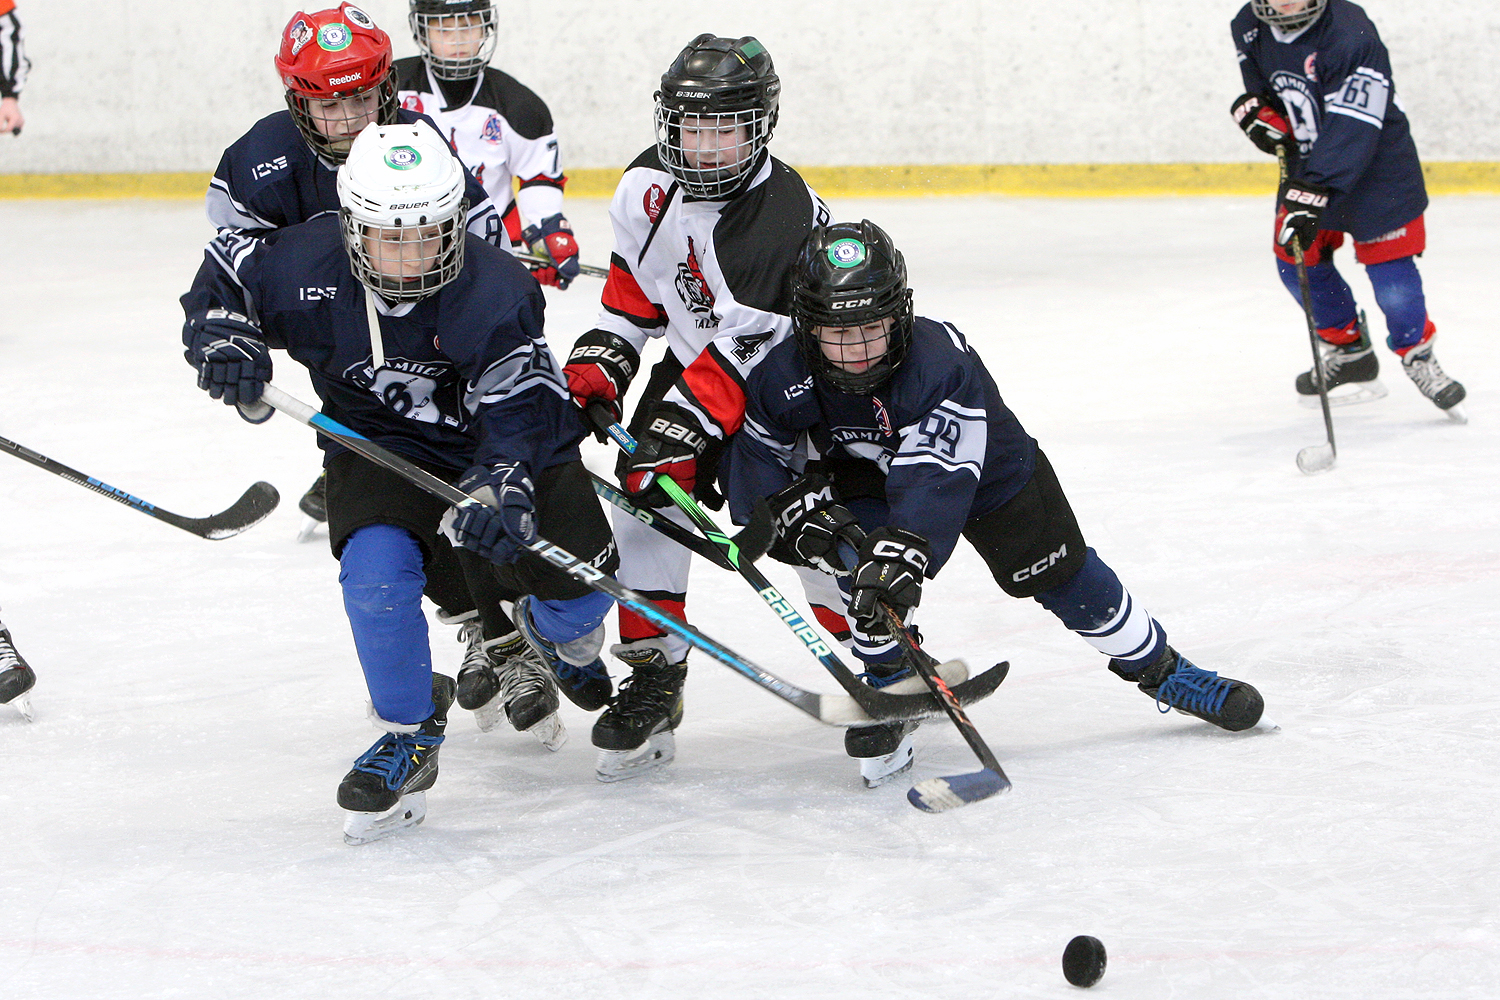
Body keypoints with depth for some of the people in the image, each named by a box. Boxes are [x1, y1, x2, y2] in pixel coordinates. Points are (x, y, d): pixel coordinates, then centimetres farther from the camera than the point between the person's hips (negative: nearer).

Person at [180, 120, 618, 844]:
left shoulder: (496, 291, -27)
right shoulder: (311, 267, -20)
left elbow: (518, 406, -32)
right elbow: (225, 274, -1)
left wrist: (501, 486, -49)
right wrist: (225, 337, -22)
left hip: (511, 447, 0)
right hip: (381, 446, 1)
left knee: (577, 593, -7)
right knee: (376, 567, -28)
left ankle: (538, 645, 35)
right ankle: (409, 735, -5)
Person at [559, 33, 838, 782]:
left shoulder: (784, 218, -32)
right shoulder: (650, 186, -9)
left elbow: (743, 351, -34)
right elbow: (633, 285, 8)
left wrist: (678, 429, -38)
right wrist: (598, 365, 0)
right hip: (693, 363, 6)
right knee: (646, 497, -12)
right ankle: (653, 678, -4)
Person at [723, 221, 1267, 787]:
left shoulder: (941, 362, -41)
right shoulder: (784, 379, -28)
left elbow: (935, 480, -50)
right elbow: (754, 470, -15)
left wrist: (904, 549, -63)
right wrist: (797, 509, -33)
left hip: (986, 467, -2)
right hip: (861, 473, 2)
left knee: (1058, 571, 3)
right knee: (866, 558, -27)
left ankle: (1162, 671, 22)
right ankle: (888, 690, -7)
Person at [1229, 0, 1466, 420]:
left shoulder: (1350, 36, -30)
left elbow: (1349, 131, -35)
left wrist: (1312, 194, -42)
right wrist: (1256, 106, -9)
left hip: (1375, 162, -6)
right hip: (1306, 159, 6)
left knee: (1390, 270, -10)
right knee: (1298, 263, 6)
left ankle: (1417, 356, 13)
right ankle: (1350, 355, 25)